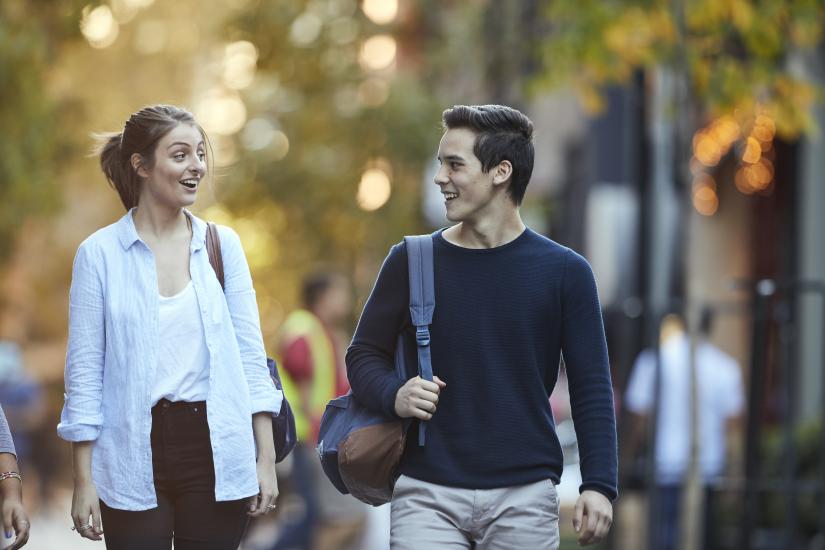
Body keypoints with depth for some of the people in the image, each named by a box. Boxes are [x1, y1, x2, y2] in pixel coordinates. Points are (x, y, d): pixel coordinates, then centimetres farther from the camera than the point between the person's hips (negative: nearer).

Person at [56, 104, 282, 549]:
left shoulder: (222, 245, 6)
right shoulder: (99, 253, -1)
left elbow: (250, 355, 7)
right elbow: (84, 370, -1)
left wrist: (266, 458, 1)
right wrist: (83, 481, -4)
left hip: (216, 451, 2)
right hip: (135, 456, -2)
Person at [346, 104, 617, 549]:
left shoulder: (563, 272, 2)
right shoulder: (411, 262, 5)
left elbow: (591, 389, 3)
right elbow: (364, 354, 12)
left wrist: (598, 484, -7)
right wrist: (393, 395, -10)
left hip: (524, 495, 0)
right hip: (427, 493, 0)